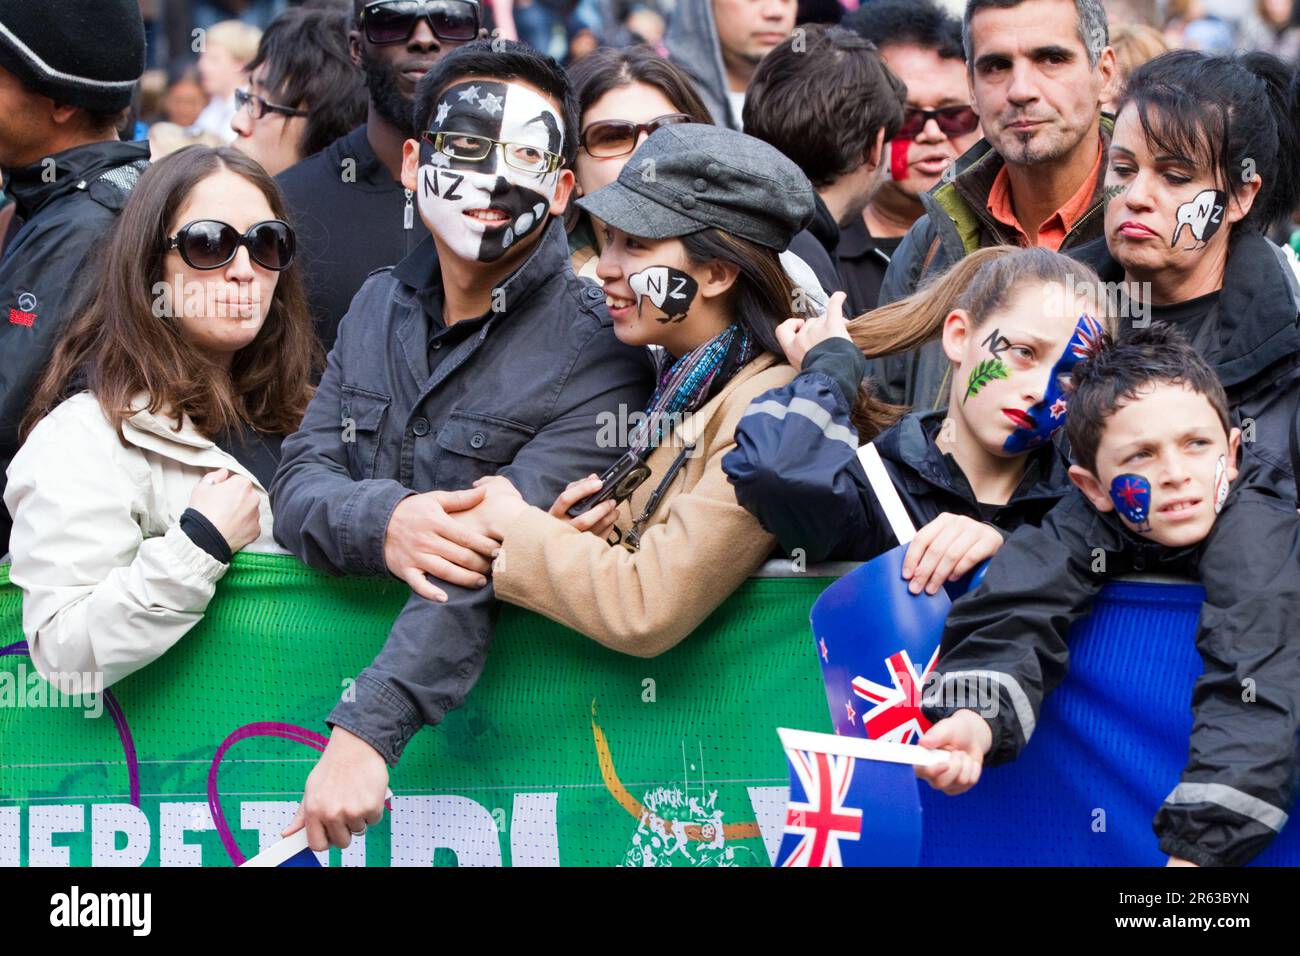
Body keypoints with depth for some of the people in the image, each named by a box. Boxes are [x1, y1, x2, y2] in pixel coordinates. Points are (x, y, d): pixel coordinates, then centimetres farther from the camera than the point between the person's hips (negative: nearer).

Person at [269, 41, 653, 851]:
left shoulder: (595, 352, -11)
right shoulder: (380, 306, 10)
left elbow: (492, 560, -21)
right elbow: (299, 485, 4)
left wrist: (367, 731, -31)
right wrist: (380, 523, -21)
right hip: (342, 647, 3)